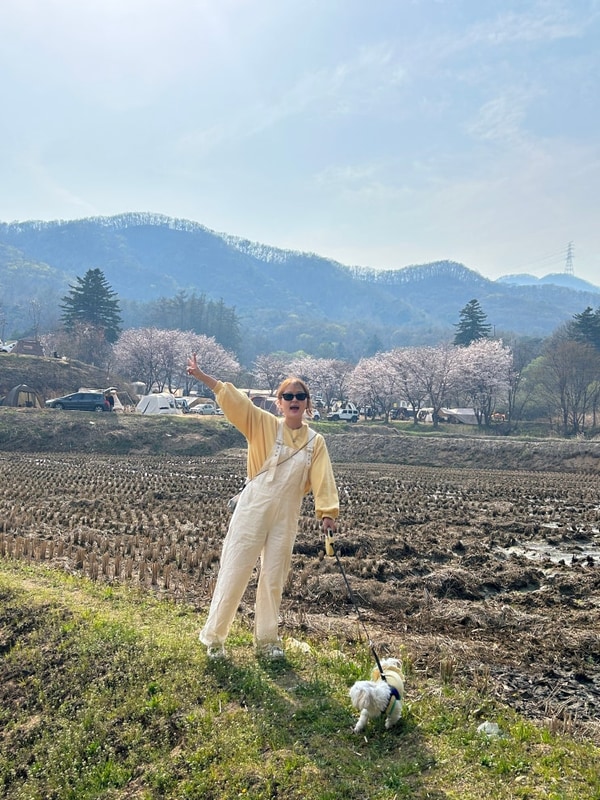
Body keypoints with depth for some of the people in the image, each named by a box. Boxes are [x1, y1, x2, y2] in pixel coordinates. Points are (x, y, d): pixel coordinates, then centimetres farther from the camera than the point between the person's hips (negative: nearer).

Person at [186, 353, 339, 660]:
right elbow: (233, 399, -13)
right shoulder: (264, 425, -3)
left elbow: (323, 479, -4)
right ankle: (213, 637, 21)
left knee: (274, 578, 13)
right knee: (234, 572, 3)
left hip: (286, 516, 3)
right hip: (252, 510, -3)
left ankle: (267, 640, 31)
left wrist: (328, 512, -18)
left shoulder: (315, 441, 4)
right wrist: (200, 375, -21)